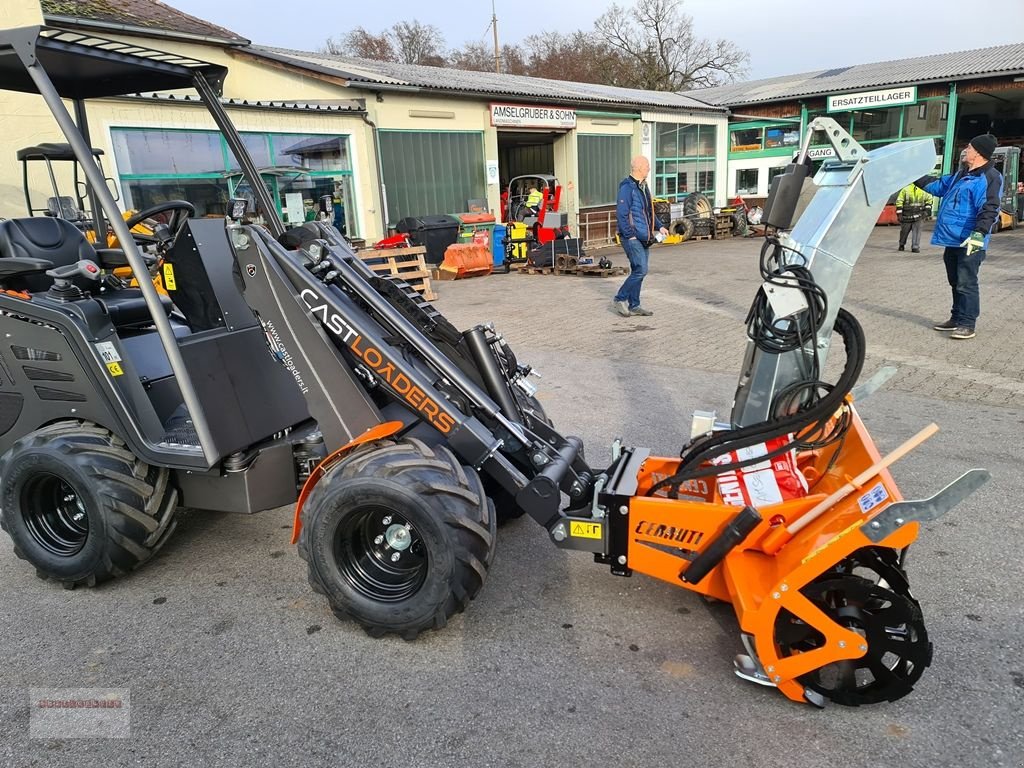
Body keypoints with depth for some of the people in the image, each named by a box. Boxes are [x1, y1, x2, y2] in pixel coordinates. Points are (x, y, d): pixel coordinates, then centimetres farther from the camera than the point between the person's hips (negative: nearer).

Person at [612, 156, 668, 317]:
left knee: (638, 271, 11)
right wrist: (630, 235, -19)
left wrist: (659, 226, 14)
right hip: (632, 238, -9)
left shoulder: (643, 186, 16)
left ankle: (634, 305, 17)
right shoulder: (627, 187, -14)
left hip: (643, 237, 9)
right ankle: (620, 299, 1)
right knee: (641, 270, -12)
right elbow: (621, 214, -18)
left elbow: (649, 211, 25)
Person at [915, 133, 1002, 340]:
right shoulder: (961, 175, 17)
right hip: (953, 240, 9)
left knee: (966, 284, -8)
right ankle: (956, 319, 26)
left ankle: (967, 325, -3)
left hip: (970, 243, -9)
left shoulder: (991, 177, -11)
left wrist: (979, 234, -28)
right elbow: (937, 185, 30)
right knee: (956, 282, 16)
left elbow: (989, 209, -19)